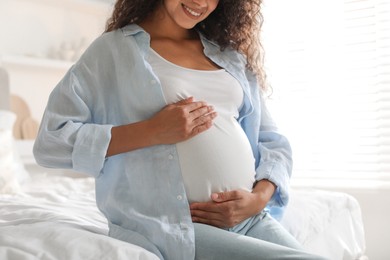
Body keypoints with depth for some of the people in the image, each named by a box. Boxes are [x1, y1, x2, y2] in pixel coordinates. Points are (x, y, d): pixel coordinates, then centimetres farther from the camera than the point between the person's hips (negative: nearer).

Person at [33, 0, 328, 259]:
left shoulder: (232, 55, 16)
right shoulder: (114, 48, 2)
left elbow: (273, 142, 15)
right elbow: (50, 142, -4)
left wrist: (259, 197, -6)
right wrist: (153, 131, -14)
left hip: (253, 218, 6)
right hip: (172, 226, -5)